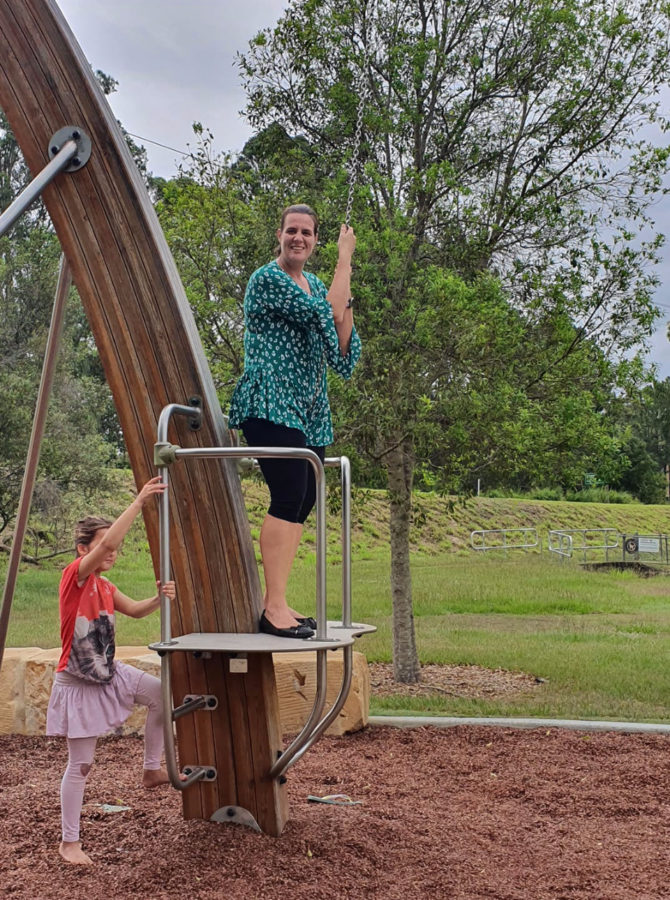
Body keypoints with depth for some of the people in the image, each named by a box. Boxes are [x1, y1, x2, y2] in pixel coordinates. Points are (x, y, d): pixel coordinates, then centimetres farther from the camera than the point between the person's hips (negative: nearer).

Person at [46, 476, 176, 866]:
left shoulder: (106, 587, 4)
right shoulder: (75, 575, -19)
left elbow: (136, 610, 16)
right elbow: (105, 543, -35)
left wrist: (160, 598, -5)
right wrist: (139, 502, -35)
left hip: (109, 674, 7)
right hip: (77, 685, -7)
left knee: (162, 695, -1)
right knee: (81, 764, 0)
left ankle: (152, 770, 15)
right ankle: (70, 841, 14)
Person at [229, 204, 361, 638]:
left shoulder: (314, 284, 18)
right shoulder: (267, 280, -7)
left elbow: (340, 346, 13)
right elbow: (325, 314, -17)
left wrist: (346, 304, -3)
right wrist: (345, 259, -8)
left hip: (309, 410, 9)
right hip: (271, 404, -9)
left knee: (304, 502, 5)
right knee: (289, 498, -17)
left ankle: (277, 602, 11)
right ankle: (274, 607, -15)